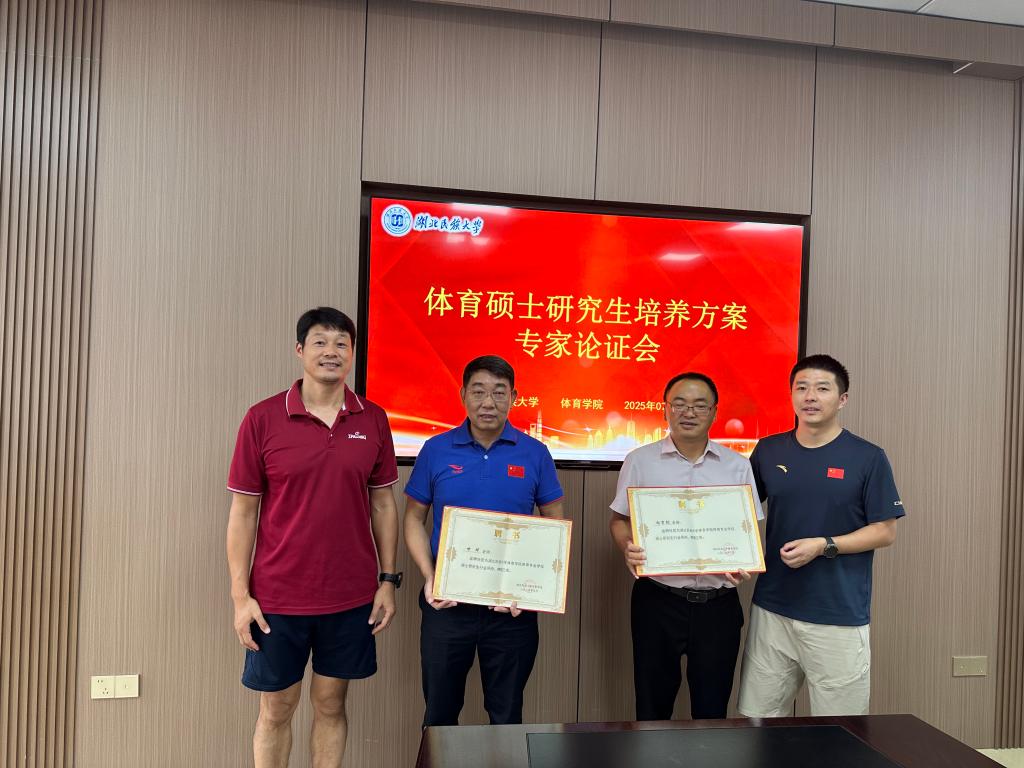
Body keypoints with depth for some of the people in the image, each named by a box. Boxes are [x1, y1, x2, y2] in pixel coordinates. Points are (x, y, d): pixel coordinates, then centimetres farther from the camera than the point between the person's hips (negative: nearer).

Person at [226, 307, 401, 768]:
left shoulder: (373, 420, -1)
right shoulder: (262, 419, -7)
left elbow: (383, 504, 5)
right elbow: (242, 512, -3)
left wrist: (388, 581, 2)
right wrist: (240, 595, -6)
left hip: (351, 597, 2)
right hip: (277, 598, -1)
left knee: (331, 704, 15)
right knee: (276, 710, 14)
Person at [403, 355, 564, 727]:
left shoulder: (535, 453, -3)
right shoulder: (436, 450, -2)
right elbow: (414, 518, 5)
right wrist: (429, 577, -9)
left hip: (513, 606, 0)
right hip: (446, 601, 1)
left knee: (507, 714, 16)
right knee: (440, 713, 16)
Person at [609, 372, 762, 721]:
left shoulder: (738, 466, 5)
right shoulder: (640, 461, 1)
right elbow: (619, 519, 5)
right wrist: (628, 548, -17)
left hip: (718, 603, 1)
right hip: (657, 599, -1)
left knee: (712, 705, 11)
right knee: (653, 701, 12)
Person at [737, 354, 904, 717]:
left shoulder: (868, 458, -4)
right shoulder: (768, 451, 5)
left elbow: (885, 531, -3)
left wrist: (823, 546, -15)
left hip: (839, 616, -3)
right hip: (772, 609, 3)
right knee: (758, 718, 11)